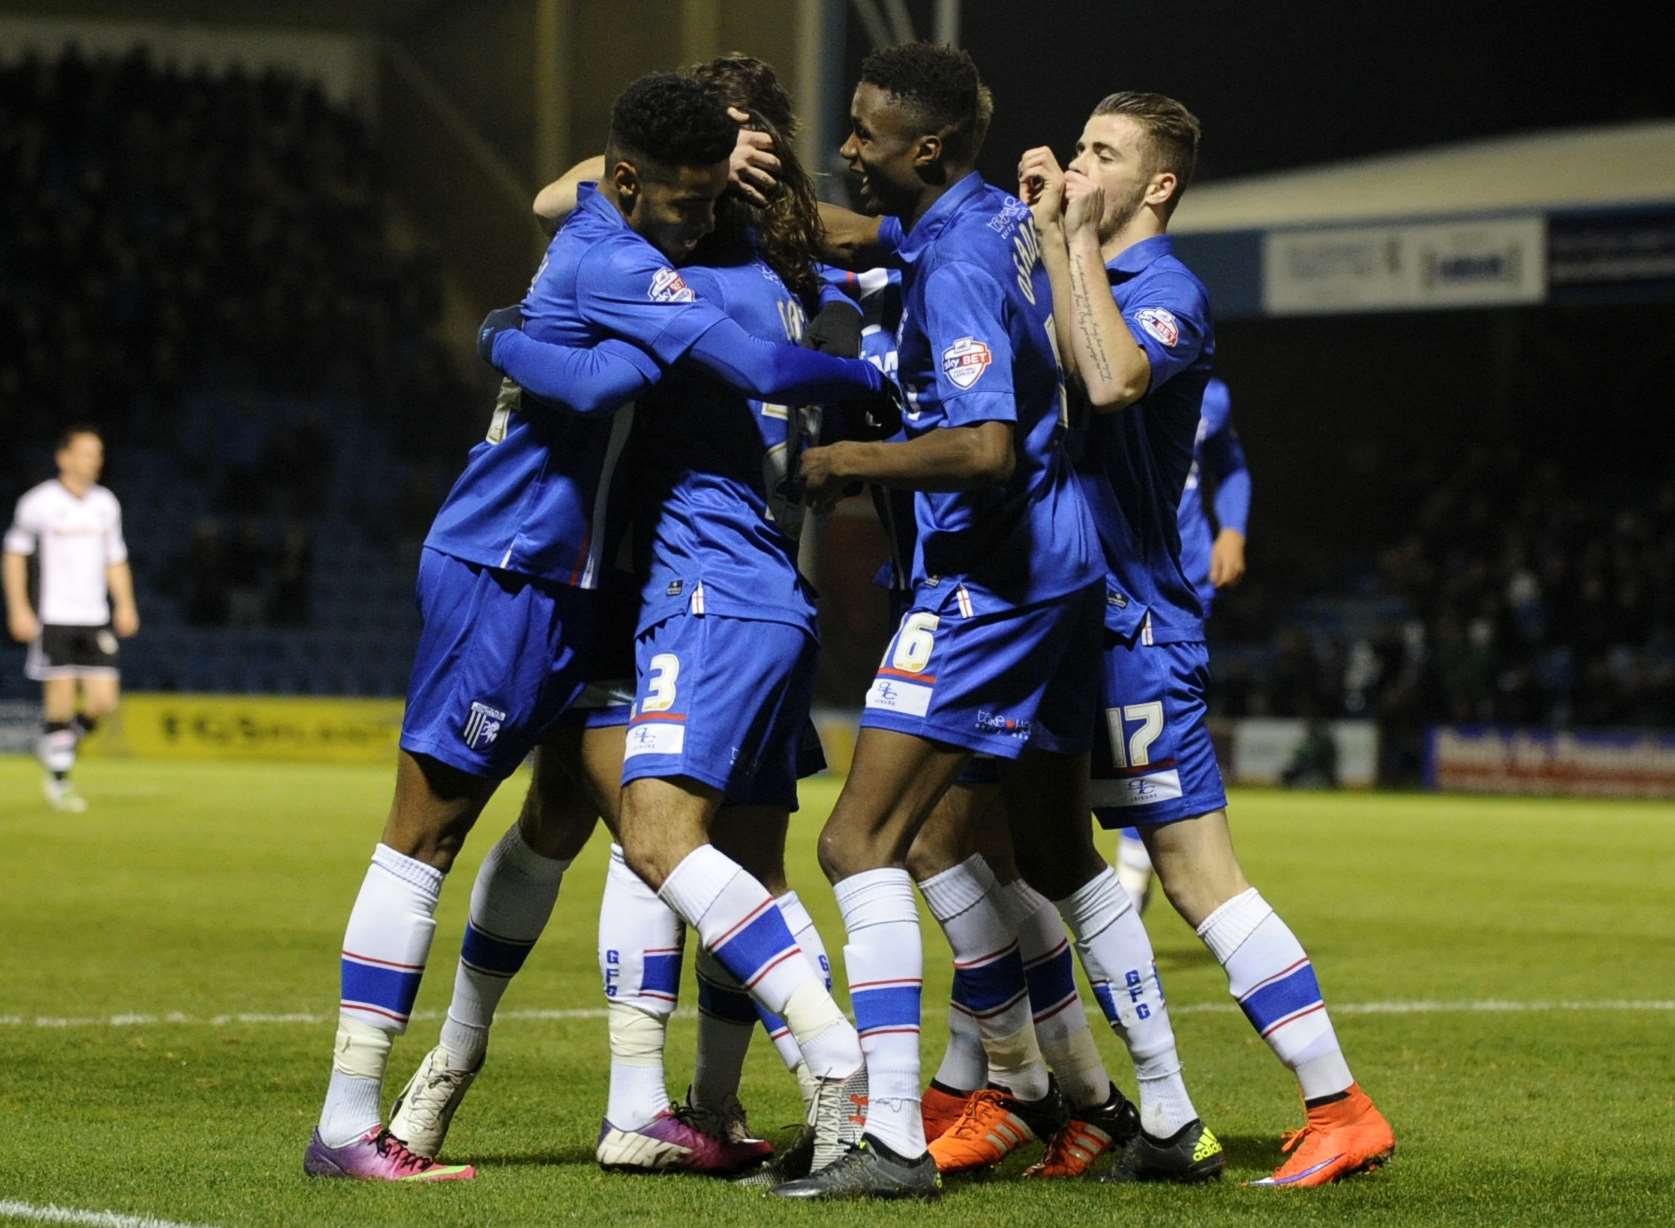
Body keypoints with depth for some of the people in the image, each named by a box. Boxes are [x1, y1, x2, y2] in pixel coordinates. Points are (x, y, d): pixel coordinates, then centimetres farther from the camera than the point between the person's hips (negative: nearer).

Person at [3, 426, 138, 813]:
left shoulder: (105, 503, 10)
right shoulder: (39, 502, -5)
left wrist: (125, 605, 5)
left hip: (96, 619, 4)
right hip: (54, 618, -4)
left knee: (103, 701, -4)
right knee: (61, 701, -6)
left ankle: (60, 746, 23)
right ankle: (58, 780, 9)